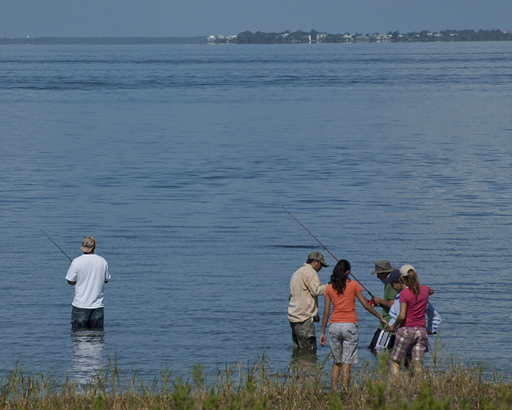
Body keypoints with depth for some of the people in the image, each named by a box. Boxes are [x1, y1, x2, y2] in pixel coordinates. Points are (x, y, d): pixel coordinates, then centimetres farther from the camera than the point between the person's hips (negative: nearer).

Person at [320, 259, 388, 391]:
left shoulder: (329, 288, 4)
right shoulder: (353, 285, -1)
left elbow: (326, 312, 5)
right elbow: (365, 305, 1)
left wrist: (322, 332, 10)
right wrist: (380, 318, 12)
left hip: (334, 326, 2)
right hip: (350, 326, -2)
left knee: (336, 363, 12)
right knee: (347, 363, 0)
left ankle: (334, 392, 8)